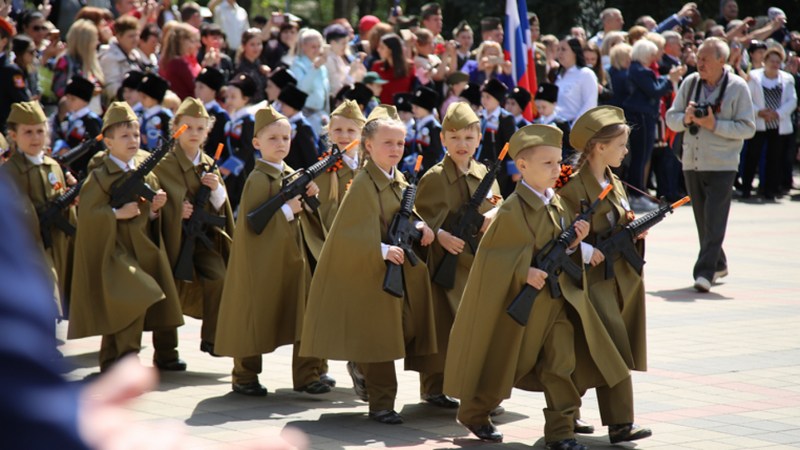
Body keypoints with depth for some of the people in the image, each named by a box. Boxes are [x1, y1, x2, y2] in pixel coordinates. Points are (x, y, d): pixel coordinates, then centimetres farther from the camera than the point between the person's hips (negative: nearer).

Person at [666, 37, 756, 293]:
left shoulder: (737, 87, -5)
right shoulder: (690, 83, 7)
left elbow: (748, 128, -8)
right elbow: (671, 118, 11)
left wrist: (715, 125, -18)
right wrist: (686, 118, -11)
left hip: (721, 165, -5)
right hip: (692, 163, 5)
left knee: (714, 220, -11)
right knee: (702, 221, 12)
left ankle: (705, 272, -13)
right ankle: (718, 264, 28)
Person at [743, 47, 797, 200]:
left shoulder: (787, 79, 8)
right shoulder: (754, 77, 3)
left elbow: (792, 101, 3)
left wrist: (778, 113, -11)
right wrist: (759, 112, -15)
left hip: (779, 126, 2)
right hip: (758, 124, -2)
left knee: (775, 158, 3)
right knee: (752, 156, -4)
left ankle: (770, 190, 10)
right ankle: (746, 187, 5)